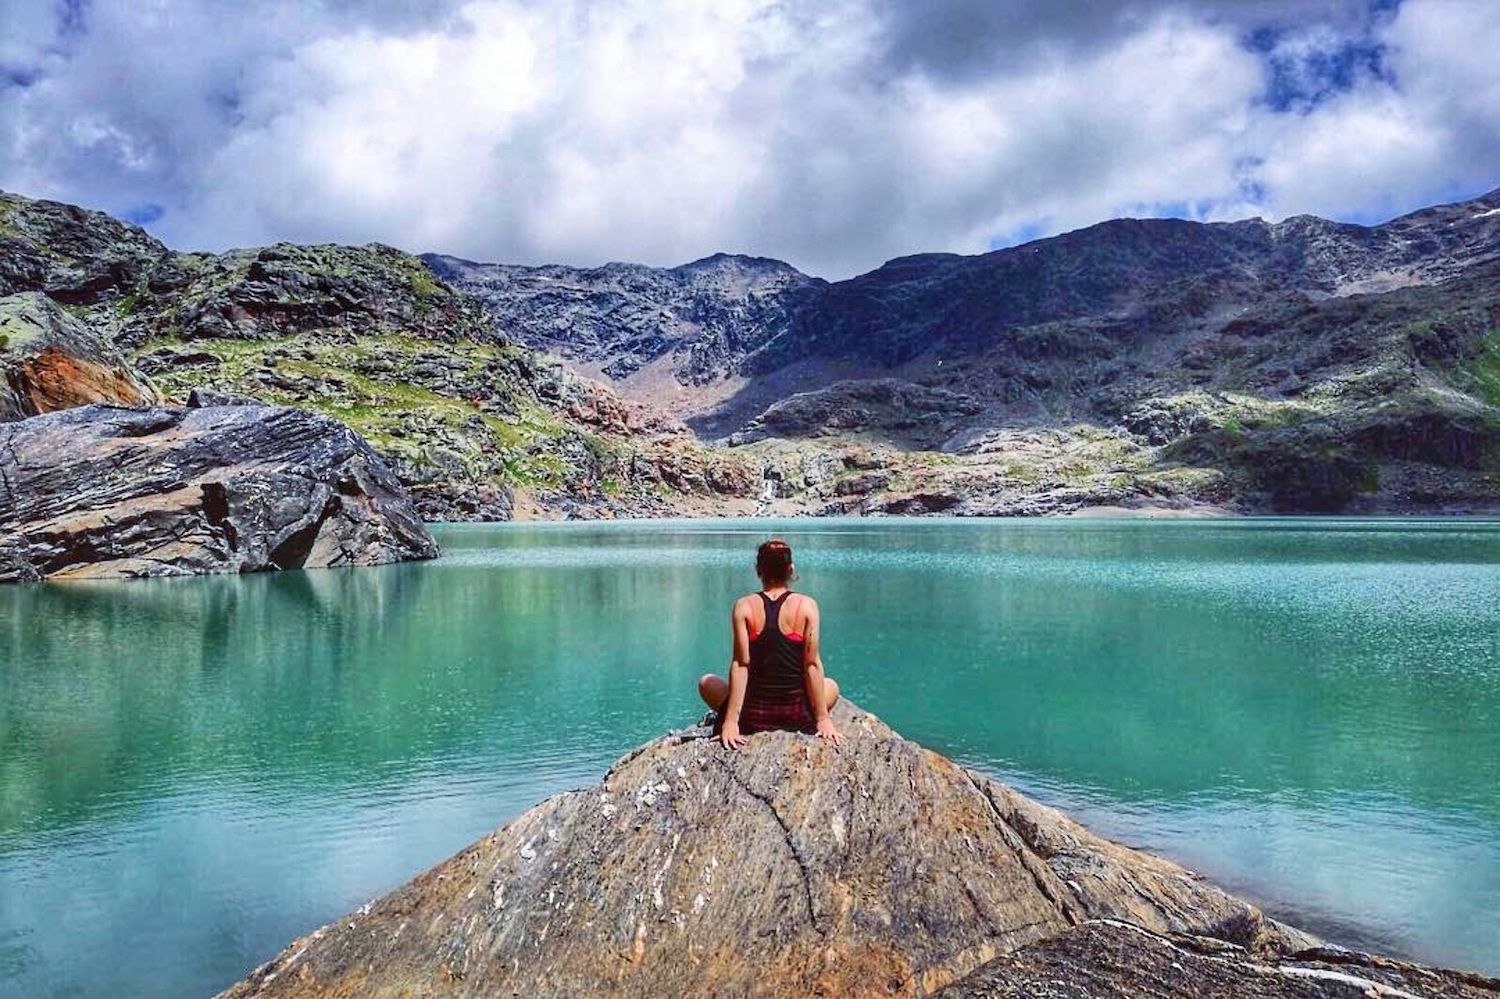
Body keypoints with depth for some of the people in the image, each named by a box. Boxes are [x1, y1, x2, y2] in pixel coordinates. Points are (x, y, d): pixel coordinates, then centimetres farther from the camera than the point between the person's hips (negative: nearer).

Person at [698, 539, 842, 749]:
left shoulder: (743, 606, -7)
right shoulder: (807, 605, -7)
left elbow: (740, 665, -10)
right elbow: (812, 664, -7)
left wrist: (730, 721, -8)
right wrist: (823, 719, 0)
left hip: (753, 717, 0)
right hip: (798, 717, 1)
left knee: (707, 683, 28)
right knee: (831, 687, 33)